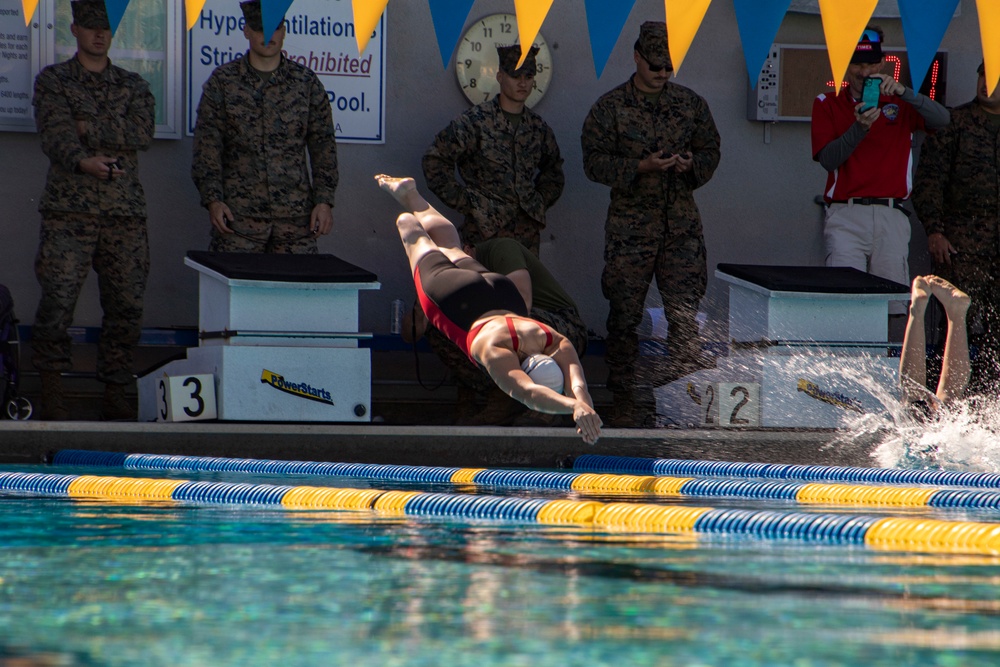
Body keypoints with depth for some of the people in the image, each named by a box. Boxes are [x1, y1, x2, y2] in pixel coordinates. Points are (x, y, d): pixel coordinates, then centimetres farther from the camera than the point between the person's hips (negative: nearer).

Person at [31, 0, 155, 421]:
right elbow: (54, 137, -9)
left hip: (124, 212, 3)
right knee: (58, 300, -12)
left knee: (126, 305, 2)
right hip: (69, 211, -3)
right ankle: (52, 391, -5)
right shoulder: (53, 81, 6)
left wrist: (90, 128, -11)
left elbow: (144, 133, -4)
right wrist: (83, 161, -28)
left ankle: (115, 395, 10)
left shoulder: (133, 86, 15)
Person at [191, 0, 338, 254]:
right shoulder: (223, 81, 6)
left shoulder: (306, 82, 9)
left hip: (296, 214, 1)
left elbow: (323, 146, 9)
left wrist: (324, 201, 1)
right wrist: (212, 199, -9)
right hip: (239, 214, -1)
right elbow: (207, 145, 2)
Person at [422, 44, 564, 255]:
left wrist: (541, 201, 15)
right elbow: (435, 161, -3)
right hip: (486, 232, -5)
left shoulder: (537, 127, 13)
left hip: (527, 235, 5)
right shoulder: (475, 122, -3)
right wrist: (464, 202, -5)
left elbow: (553, 172, 30)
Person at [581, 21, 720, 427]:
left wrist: (692, 164, -7)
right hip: (630, 222, -2)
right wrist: (641, 167, -16)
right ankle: (626, 401, 8)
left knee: (685, 311, -4)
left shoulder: (691, 105, 10)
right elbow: (594, 162, -4)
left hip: (681, 223, 2)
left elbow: (710, 151, 16)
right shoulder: (610, 108, 0)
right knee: (625, 312, 0)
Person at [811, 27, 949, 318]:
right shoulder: (827, 105, 11)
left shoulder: (899, 104, 13)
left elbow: (941, 119, -6)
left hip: (892, 217, 1)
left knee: (889, 307, -4)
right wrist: (859, 128, -18)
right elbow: (828, 159, -2)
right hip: (846, 216, -1)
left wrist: (902, 91, -20)